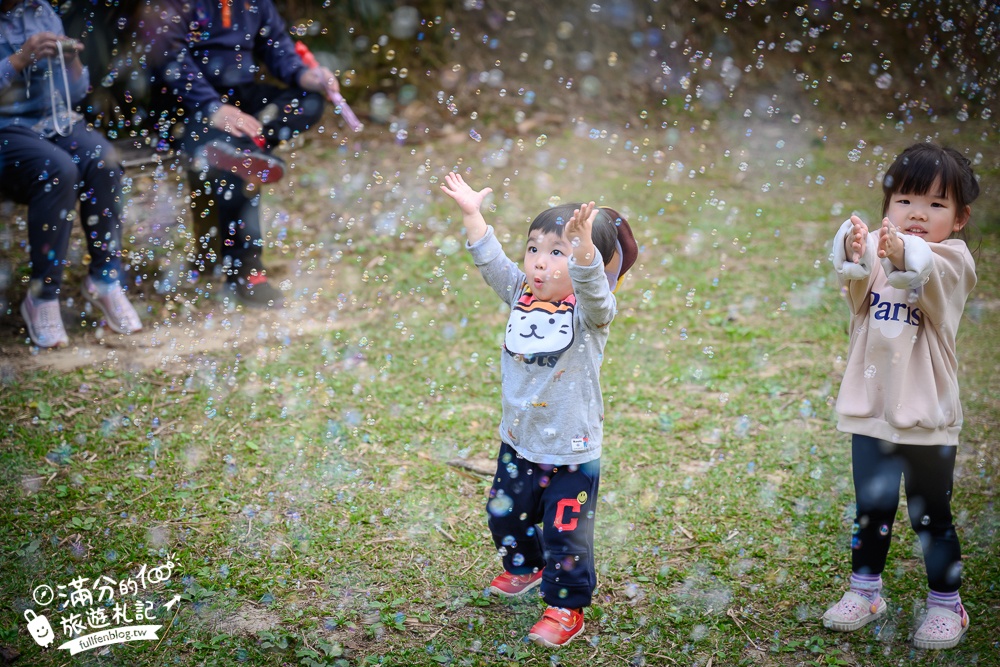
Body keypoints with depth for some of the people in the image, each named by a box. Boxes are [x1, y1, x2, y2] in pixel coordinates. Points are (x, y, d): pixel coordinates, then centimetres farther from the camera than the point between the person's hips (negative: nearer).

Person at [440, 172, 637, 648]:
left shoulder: (590, 312, -20)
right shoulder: (520, 296, -3)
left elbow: (594, 287, -41)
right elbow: (490, 261, -8)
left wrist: (583, 244, -59)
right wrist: (471, 212, -19)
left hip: (572, 452, -6)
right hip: (518, 441, 6)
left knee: (565, 535, 4)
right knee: (505, 515, 24)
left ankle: (566, 607, 24)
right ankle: (525, 568, 52)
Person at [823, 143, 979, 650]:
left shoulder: (953, 259, -9)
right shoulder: (878, 247, -1)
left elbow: (931, 280, -33)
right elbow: (858, 293, -22)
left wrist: (904, 257, -56)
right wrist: (853, 255, -46)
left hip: (926, 416, -3)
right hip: (871, 408, 3)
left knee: (931, 516, 9)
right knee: (871, 511, 16)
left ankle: (946, 604, 25)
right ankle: (865, 592, 32)